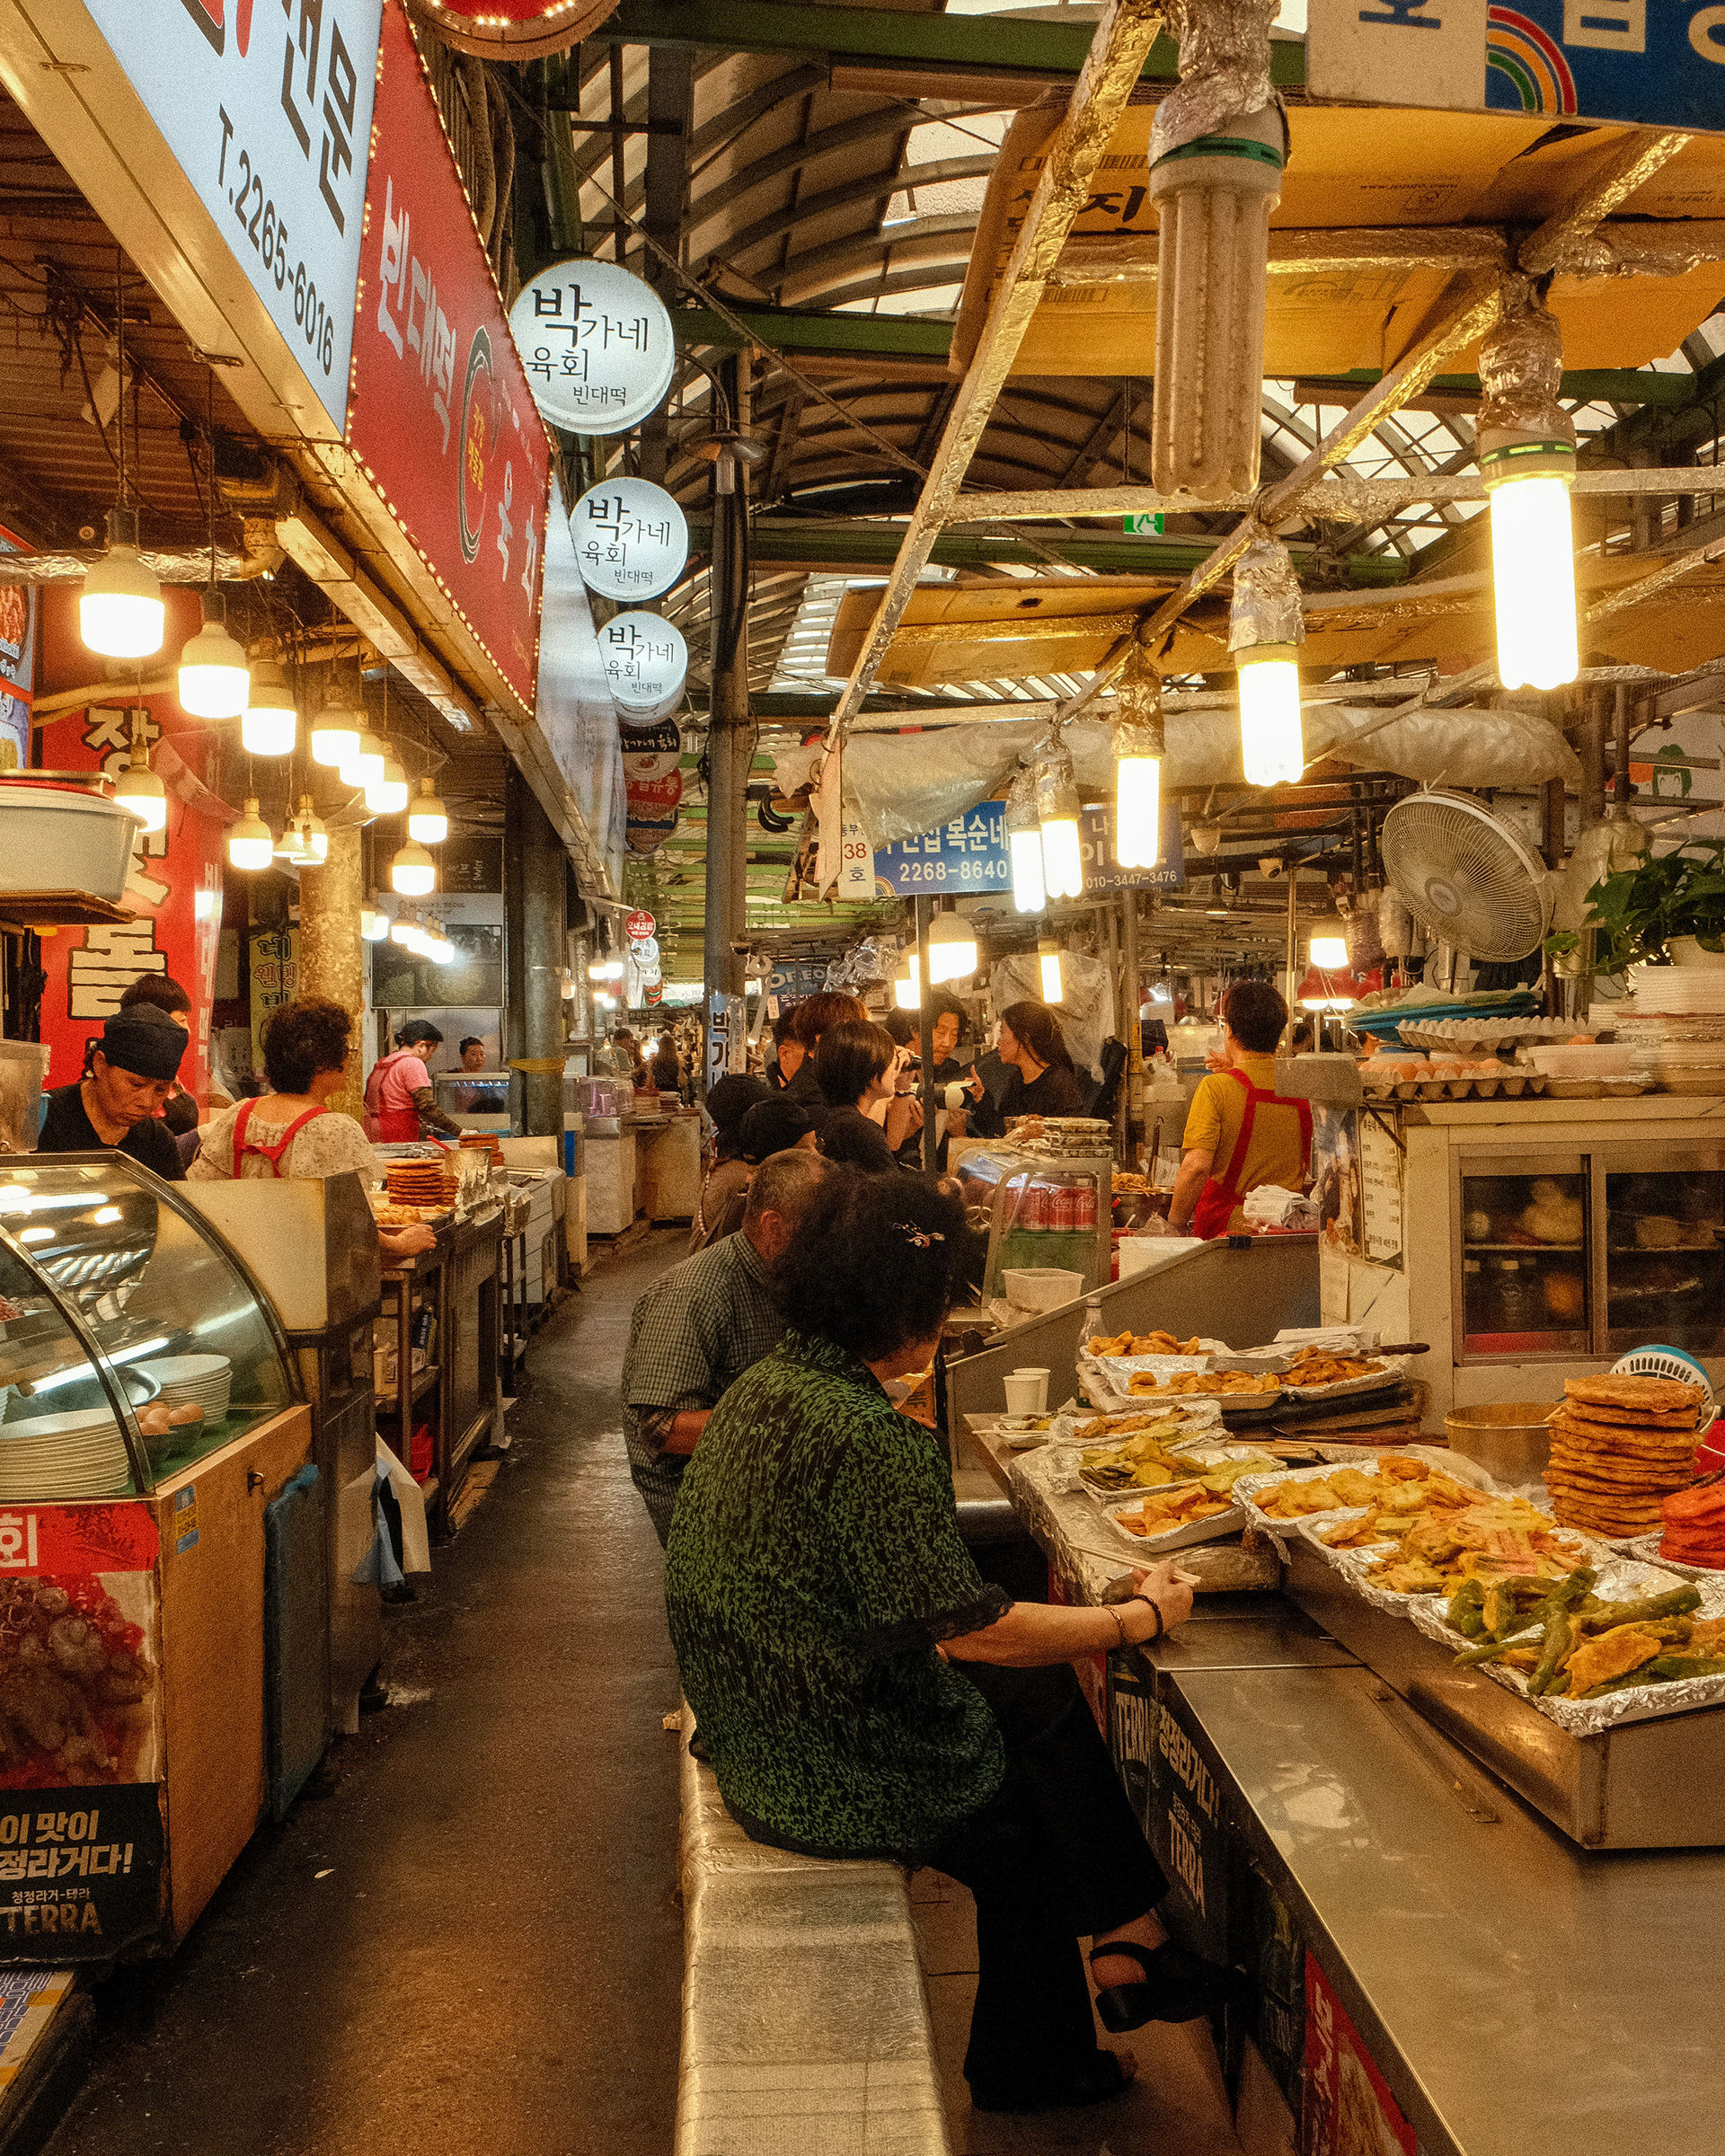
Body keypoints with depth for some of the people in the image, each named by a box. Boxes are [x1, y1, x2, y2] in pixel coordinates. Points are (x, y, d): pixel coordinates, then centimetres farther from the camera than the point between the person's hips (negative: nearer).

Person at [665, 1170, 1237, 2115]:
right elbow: (975, 1628, -22)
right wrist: (1141, 1618, -10)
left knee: (1042, 1697, 15)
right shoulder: (870, 1439, -27)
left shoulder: (763, 1386, 1)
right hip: (839, 1779, -8)